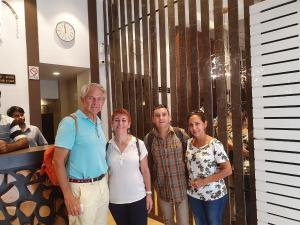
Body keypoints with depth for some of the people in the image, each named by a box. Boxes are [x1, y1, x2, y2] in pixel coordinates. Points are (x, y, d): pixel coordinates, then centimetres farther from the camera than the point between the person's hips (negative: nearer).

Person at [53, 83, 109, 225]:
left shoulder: (99, 124, 8)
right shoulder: (70, 122, -13)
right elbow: (58, 160, -16)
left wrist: (104, 182, 11)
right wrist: (68, 195, -19)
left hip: (102, 185, 7)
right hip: (82, 188, -7)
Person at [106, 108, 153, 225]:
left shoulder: (139, 144, -7)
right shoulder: (107, 146, -4)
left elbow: (145, 171, -2)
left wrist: (149, 193, -2)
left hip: (138, 198, -1)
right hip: (115, 200, 2)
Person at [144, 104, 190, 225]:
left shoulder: (181, 133, -10)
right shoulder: (148, 138, -7)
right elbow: (148, 163, 3)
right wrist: (153, 182, 6)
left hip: (182, 186, -1)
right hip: (162, 188, 2)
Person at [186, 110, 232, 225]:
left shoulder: (215, 144, -19)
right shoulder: (188, 143, -3)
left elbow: (227, 170, -19)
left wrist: (204, 181, -20)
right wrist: (191, 181, -3)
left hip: (214, 194, -5)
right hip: (194, 194, 5)